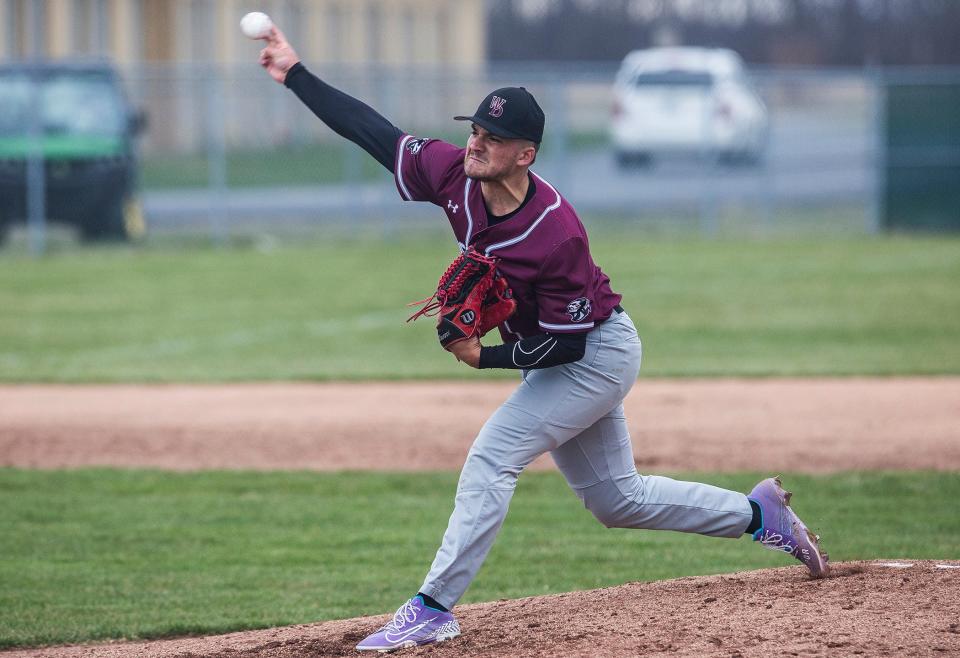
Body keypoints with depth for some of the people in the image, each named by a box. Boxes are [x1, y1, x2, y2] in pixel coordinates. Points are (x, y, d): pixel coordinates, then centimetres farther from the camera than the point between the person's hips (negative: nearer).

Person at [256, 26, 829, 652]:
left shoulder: (556, 234, -34)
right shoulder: (455, 176, -16)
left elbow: (567, 343, -27)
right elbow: (374, 131, -9)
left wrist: (486, 357, -31)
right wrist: (296, 75, -13)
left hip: (598, 355, -8)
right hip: (554, 357, 8)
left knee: (492, 456, -19)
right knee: (619, 500, 18)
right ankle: (760, 513, 33)